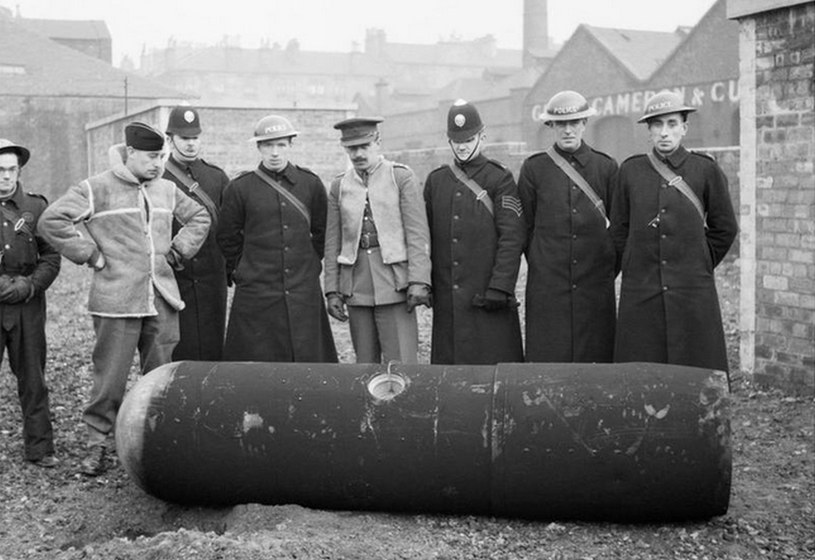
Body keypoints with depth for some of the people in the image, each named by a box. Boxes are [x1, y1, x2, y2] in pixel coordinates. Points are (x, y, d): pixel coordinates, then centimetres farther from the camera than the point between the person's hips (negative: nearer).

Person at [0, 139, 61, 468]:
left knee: (32, 379, 6)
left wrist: (28, 285, -10)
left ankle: (39, 448, 13)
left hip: (28, 305, 1)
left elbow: (51, 258, 5)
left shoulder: (35, 207, 7)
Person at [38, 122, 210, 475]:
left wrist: (178, 250, 14)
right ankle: (96, 443, 12)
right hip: (117, 302, -5)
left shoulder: (167, 190, 13)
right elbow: (51, 221, -7)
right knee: (111, 377, -2)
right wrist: (91, 255, -8)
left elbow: (200, 218, 28)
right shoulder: (97, 189, -4)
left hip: (163, 301, 5)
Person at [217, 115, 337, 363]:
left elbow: (322, 232, 17)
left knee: (307, 360, 4)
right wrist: (239, 272, 7)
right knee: (256, 365, 0)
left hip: (304, 293, 2)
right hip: (256, 295, -2)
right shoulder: (239, 188, -1)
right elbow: (227, 238, 9)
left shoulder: (311, 184, 5)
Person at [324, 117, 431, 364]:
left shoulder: (402, 177, -1)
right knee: (365, 364, 10)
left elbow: (418, 234, -6)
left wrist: (418, 281, -14)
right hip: (356, 286, 4)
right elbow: (332, 243, 11)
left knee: (401, 362, -7)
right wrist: (332, 291, 5)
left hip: (394, 285, -3)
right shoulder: (339, 186, 10)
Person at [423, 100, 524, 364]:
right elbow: (426, 235, 15)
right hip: (446, 298, 4)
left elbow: (512, 237, -7)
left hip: (487, 294, -4)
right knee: (448, 358, 6)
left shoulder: (500, 179, -1)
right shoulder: (435, 180, 12)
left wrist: (500, 287, -14)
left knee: (494, 358, -2)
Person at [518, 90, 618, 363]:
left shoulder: (606, 167, 6)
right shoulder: (534, 168, 4)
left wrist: (607, 271, 8)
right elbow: (525, 227, 8)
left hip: (595, 287, 1)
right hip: (547, 287, -1)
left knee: (595, 358, 2)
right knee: (546, 359, -2)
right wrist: (541, 268, 7)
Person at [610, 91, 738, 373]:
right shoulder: (630, 171, 7)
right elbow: (618, 230, 14)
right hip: (640, 294, 1)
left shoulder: (706, 170, 3)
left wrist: (698, 266, 8)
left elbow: (724, 228, 11)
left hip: (692, 295, -1)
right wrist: (636, 267, 10)